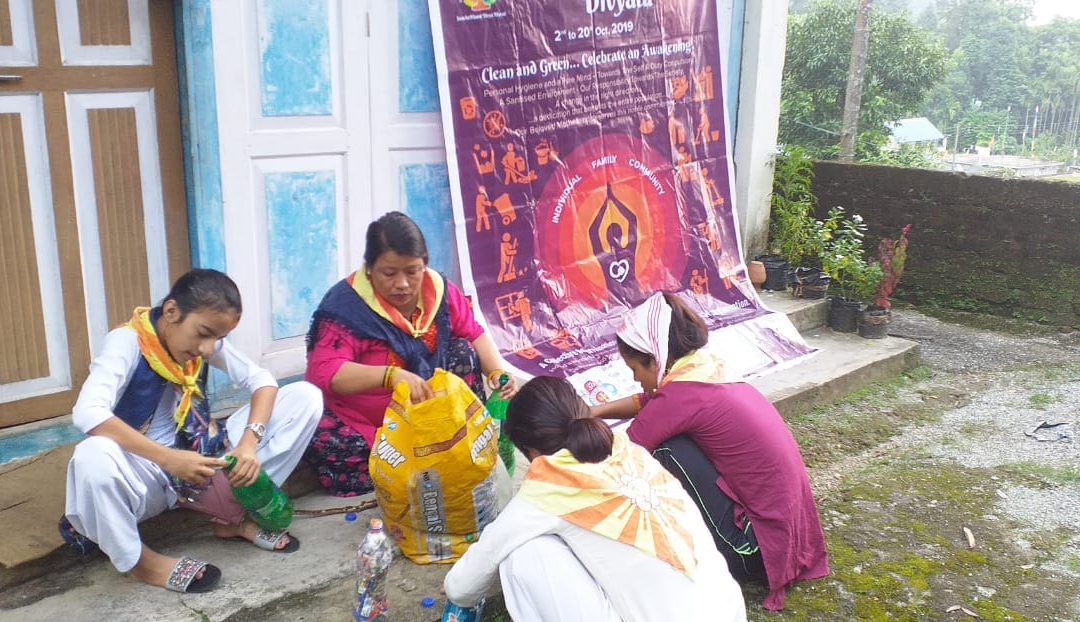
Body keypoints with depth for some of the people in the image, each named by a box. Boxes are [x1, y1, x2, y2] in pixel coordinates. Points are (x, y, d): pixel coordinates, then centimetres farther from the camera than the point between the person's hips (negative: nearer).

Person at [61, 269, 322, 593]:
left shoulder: (205, 340, -3)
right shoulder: (127, 342, -20)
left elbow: (263, 381, -5)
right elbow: (87, 413, -36)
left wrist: (249, 442, -23)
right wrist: (169, 460, -41)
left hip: (201, 461, 5)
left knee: (305, 397, -9)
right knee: (93, 457, -43)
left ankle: (237, 516, -3)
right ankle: (137, 559, -15)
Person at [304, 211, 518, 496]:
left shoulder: (438, 289, -7)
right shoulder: (346, 305, -22)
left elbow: (474, 335, 3)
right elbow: (324, 372, -33)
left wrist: (497, 372, -18)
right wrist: (390, 375, -48)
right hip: (361, 424, -4)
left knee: (462, 352, -12)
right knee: (319, 439, -33)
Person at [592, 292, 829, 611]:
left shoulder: (685, 395, -21)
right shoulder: (707, 372, 3)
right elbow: (648, 402, 21)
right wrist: (594, 413, 15)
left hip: (757, 551, -9)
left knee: (666, 451, -16)